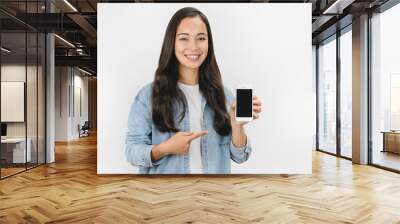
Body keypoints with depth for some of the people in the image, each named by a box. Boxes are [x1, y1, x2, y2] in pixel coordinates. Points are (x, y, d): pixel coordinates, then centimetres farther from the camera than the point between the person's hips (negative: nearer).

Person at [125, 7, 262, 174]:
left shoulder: (223, 95, -4)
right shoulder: (149, 95, -11)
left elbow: (238, 156, -4)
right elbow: (132, 151, -10)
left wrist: (237, 126, -21)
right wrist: (165, 149, -26)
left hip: (215, 170, 3)